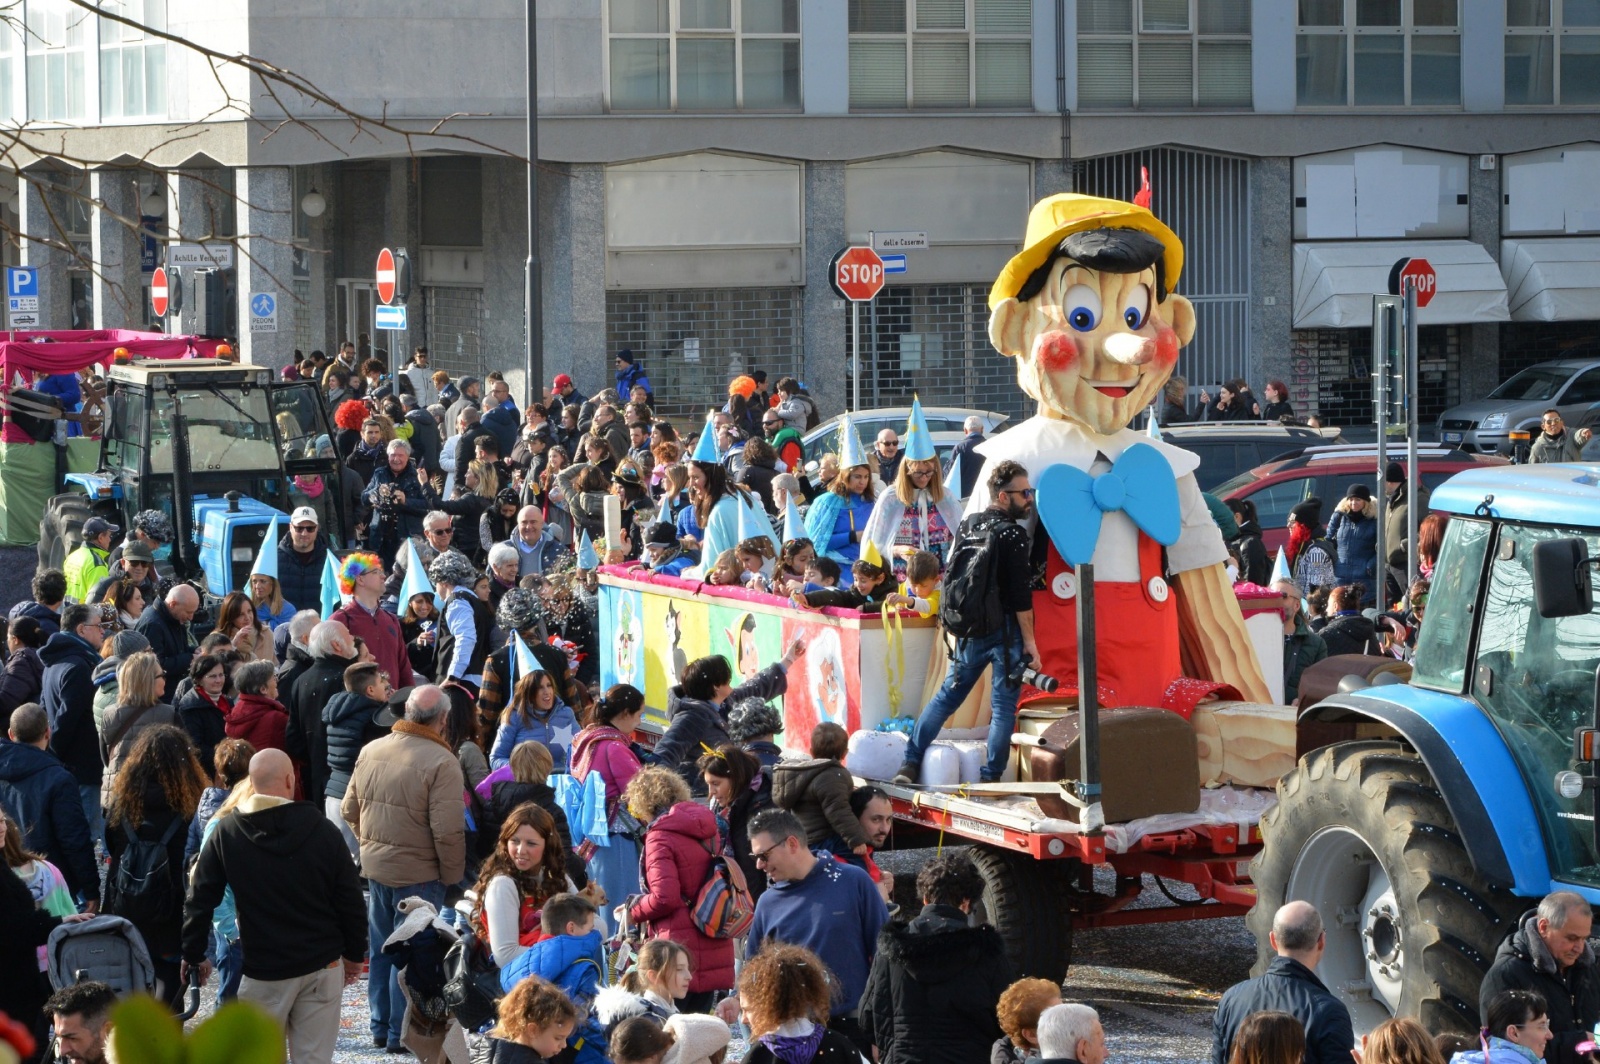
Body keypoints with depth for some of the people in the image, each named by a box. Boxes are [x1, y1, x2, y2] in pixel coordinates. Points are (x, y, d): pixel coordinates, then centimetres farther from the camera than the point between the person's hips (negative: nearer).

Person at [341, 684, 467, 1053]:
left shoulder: (371, 752, 1)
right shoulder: (440, 763, -19)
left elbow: (350, 810, 10)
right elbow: (447, 830, -21)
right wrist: (452, 875, -8)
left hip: (375, 866, 6)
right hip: (418, 874, -6)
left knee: (382, 948, 18)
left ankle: (381, 1026, 27)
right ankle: (402, 1032, 10)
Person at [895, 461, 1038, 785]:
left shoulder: (967, 525, 7)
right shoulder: (1013, 535, -13)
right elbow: (1021, 596, -15)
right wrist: (1029, 640, -11)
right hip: (1005, 632, -6)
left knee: (946, 695, 14)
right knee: (1003, 706, 2)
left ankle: (909, 764, 10)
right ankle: (990, 778, 3)